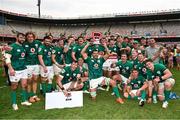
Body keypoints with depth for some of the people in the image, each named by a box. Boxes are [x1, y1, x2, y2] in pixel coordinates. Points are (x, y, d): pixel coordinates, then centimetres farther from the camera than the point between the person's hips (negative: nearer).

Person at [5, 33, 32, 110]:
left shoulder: (24, 47, 11)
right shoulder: (12, 46, -8)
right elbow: (7, 57, -13)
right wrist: (10, 68, -21)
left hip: (23, 69, 6)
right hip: (15, 70, -6)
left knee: (24, 85, 10)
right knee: (14, 86, 5)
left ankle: (24, 101, 23)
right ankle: (14, 103, 17)